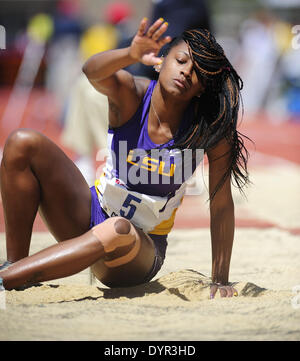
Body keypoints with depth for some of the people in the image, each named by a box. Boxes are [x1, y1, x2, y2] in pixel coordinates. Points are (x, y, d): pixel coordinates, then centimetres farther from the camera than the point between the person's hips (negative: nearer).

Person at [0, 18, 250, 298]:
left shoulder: (208, 127, -15)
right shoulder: (132, 96, -13)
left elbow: (221, 205, -14)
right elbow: (93, 71, -36)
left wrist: (220, 282, -17)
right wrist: (132, 54, -58)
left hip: (141, 249, -2)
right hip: (93, 216, 3)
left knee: (118, 232, -41)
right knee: (23, 144, -17)